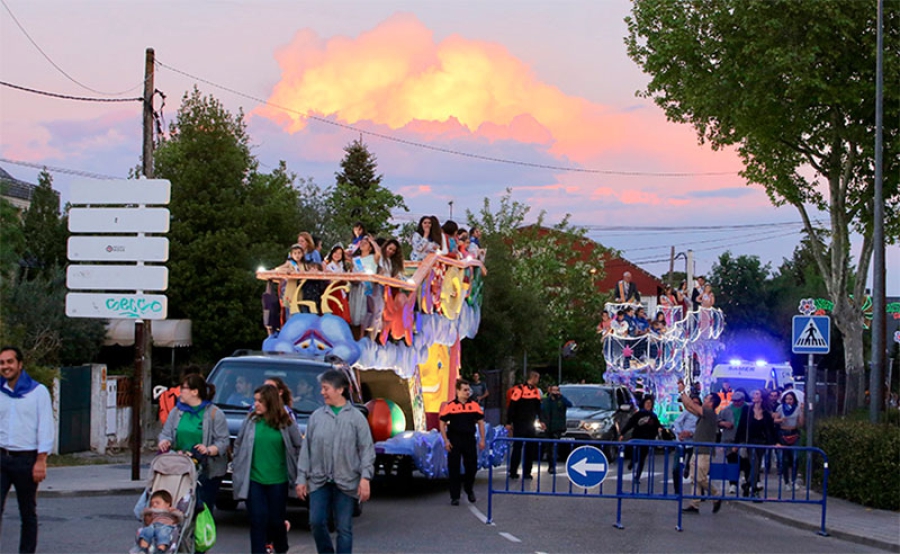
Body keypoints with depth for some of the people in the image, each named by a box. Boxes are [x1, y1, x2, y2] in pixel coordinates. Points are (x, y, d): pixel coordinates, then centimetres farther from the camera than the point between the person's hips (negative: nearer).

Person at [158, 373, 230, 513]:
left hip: (207, 471, -4)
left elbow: (224, 440, -7)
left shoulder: (214, 414, -1)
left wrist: (209, 450, -24)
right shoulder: (176, 412, 14)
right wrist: (164, 441, -11)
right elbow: (166, 433, 12)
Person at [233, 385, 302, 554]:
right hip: (253, 480, 1)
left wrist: (292, 467, 8)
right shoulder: (250, 421, 1)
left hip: (278, 481, -1)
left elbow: (299, 446, 8)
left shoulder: (286, 423, -3)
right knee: (258, 521, -3)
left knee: (276, 520, 8)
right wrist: (239, 467, 8)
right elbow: (238, 445, 11)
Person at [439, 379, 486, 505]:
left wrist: (482, 440, 3)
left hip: (470, 440, 2)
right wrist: (446, 441, -9)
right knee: (454, 469, 1)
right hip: (454, 441, -2)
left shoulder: (474, 405, 3)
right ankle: (454, 496, 9)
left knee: (472, 466, 8)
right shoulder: (450, 406, -5)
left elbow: (480, 422, 9)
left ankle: (469, 489, 34)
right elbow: (442, 424, -2)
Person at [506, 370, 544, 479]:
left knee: (530, 448, 6)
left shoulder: (536, 391, 9)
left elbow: (538, 407, 19)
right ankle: (513, 471, 4)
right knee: (517, 447, -3)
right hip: (519, 424, -6)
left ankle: (527, 472, 11)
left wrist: (541, 420, 13)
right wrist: (509, 422, -13)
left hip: (530, 424, 6)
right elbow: (512, 407, -12)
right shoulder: (519, 389, -13)